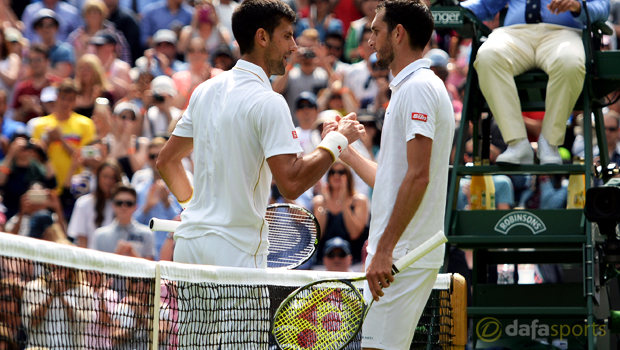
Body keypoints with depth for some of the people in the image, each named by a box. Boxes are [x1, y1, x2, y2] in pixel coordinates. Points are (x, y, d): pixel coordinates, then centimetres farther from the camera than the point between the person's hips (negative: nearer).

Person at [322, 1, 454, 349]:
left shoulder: (417, 88, -11)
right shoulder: (412, 88, 21)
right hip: (406, 256, 10)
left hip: (403, 257, -10)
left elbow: (418, 177, -20)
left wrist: (385, 249, -23)